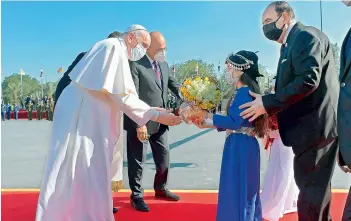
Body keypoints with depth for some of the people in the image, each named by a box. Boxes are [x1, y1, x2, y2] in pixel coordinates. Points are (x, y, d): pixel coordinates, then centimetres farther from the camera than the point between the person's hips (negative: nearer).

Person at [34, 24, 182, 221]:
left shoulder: (118, 53, 17)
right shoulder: (113, 47, -13)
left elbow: (114, 94, 13)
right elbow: (121, 95, -21)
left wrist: (150, 110, 8)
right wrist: (155, 115, -18)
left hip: (90, 118, 10)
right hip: (79, 116, -10)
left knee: (88, 173, 15)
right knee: (78, 174, -3)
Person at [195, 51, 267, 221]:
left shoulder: (244, 92, -17)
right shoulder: (243, 92, 12)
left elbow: (234, 122, -23)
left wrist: (208, 115, -16)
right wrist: (208, 125, 8)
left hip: (241, 148, -10)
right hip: (239, 147, 10)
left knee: (239, 192, 2)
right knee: (237, 191, 20)